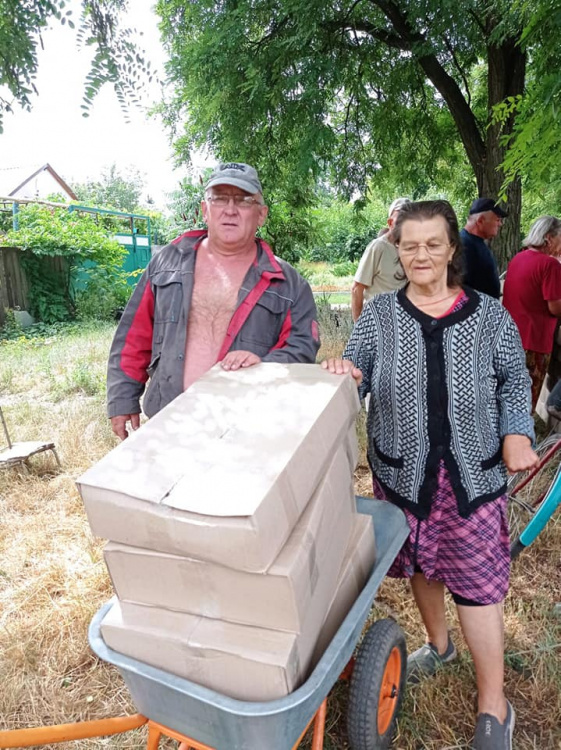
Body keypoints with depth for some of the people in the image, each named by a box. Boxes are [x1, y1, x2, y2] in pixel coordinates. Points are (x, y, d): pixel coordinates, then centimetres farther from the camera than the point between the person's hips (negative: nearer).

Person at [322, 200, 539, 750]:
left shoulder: (489, 316, -3)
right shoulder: (377, 316, -1)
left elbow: (515, 381, 7)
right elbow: (355, 382, 0)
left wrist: (517, 433, -7)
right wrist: (343, 373, -23)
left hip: (473, 473, -1)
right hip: (403, 471, 2)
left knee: (478, 580, 3)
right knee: (419, 562, 20)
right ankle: (438, 643, 50)